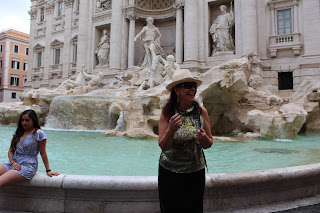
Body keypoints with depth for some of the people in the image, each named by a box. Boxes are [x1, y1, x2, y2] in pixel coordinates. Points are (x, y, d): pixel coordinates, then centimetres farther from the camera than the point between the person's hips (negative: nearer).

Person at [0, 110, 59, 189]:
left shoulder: (38, 133, -5)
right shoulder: (18, 133, 14)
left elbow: (43, 154, -3)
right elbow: (10, 151, 15)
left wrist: (48, 170, -2)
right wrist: (13, 162, -4)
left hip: (28, 166, -6)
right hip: (13, 164, 7)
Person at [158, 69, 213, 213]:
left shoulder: (201, 111, -7)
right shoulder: (167, 112, -11)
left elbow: (208, 145, -1)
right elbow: (163, 146, -13)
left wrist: (204, 139, -23)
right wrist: (171, 130, -31)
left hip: (195, 171, 1)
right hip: (169, 172, -1)